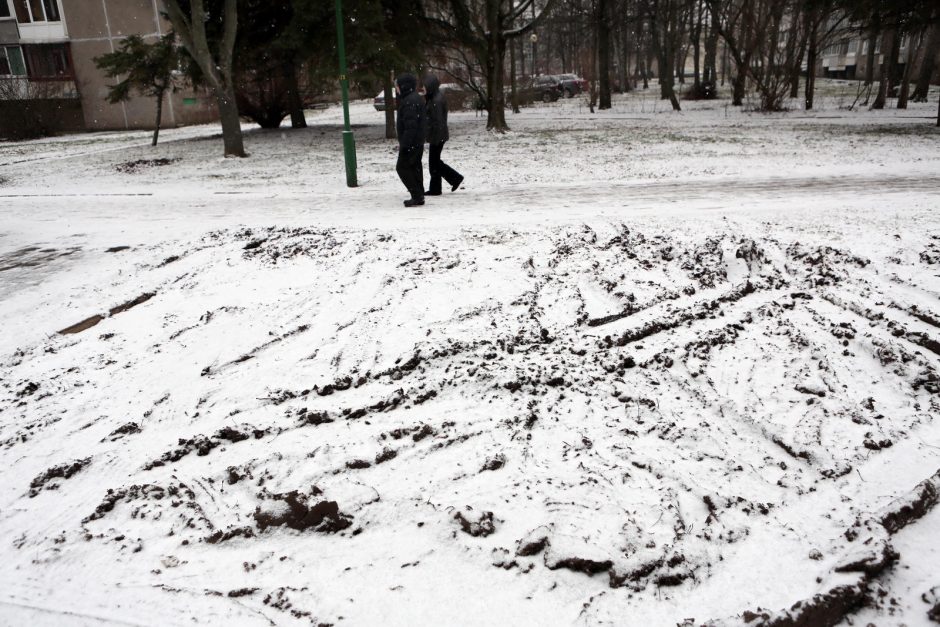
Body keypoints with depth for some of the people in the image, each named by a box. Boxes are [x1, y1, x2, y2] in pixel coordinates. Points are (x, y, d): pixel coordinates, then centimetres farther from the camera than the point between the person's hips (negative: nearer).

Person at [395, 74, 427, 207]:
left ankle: (417, 196, -6)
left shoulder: (410, 101, -19)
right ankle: (419, 196, 18)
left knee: (402, 167, -5)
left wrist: (404, 143, -23)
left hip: (411, 142, -10)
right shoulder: (416, 98, 15)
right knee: (415, 167, 14)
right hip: (418, 142, 10)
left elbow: (410, 125, -24)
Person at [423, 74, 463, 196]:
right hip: (436, 136, 10)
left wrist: (436, 139, -20)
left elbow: (438, 121, -21)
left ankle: (435, 189, 10)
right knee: (435, 161, 16)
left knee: (434, 163, 0)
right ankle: (455, 178, 20)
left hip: (437, 136, -10)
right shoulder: (433, 98, 11)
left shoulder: (437, 101, -19)